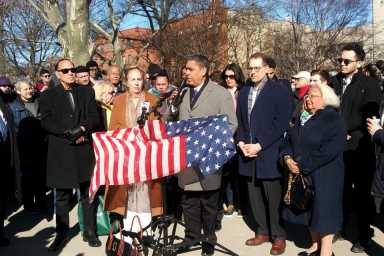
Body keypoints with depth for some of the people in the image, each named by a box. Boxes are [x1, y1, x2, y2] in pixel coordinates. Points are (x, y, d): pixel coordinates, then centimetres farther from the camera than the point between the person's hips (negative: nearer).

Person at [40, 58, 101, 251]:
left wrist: (81, 129, -14)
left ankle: (90, 232, 16)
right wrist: (70, 133, -15)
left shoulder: (86, 92, 12)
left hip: (85, 150, 1)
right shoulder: (48, 95, 7)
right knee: (62, 196, 7)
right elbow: (46, 122, -5)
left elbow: (94, 118, 5)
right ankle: (62, 233, 18)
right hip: (60, 152, -1)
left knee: (88, 194, 6)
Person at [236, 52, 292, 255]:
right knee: (254, 196, 10)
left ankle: (278, 236, 16)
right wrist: (241, 142, 0)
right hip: (248, 153, 5)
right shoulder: (244, 92, 15)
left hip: (269, 154, -5)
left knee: (273, 198, 0)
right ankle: (263, 231, 25)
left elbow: (281, 123, -10)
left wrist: (259, 146, -13)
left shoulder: (279, 91, -3)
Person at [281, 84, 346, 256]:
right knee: (308, 209, 14)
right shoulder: (302, 119, 12)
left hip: (324, 176, -7)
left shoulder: (333, 119, -11)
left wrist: (303, 165, -21)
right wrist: (287, 158, -11)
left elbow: (331, 150, -22)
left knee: (323, 209, 1)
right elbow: (288, 140, 10)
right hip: (301, 176, 7)